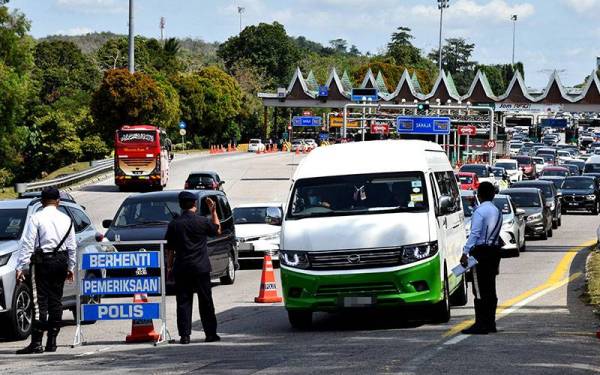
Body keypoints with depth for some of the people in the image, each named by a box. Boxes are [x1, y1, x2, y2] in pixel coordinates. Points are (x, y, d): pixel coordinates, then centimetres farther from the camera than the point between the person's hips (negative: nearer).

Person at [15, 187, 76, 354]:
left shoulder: (37, 218, -8)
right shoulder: (66, 219, 7)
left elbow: (28, 244, -11)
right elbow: (72, 246, 11)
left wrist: (20, 267, -10)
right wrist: (71, 267, 21)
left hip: (42, 262, -4)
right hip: (60, 262, 5)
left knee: (40, 302, -8)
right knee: (56, 300, 10)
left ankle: (36, 343, -14)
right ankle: (52, 341, 12)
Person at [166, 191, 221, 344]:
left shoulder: (174, 224, -2)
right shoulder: (202, 222, -6)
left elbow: (170, 249, 2)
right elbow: (217, 230, 13)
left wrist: (169, 266, 11)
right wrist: (213, 211, 19)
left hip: (181, 268, 1)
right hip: (201, 268, -1)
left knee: (183, 302, 3)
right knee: (205, 302, 7)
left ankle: (184, 335, -1)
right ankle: (210, 333, 9)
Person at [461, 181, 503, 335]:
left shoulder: (479, 211, -11)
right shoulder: (497, 211, 14)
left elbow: (475, 234, -19)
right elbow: (496, 234, 12)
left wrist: (465, 252, -20)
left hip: (481, 251, -8)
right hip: (494, 250, 8)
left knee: (480, 290, -9)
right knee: (490, 289, 12)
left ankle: (481, 324, -12)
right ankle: (490, 323, 16)